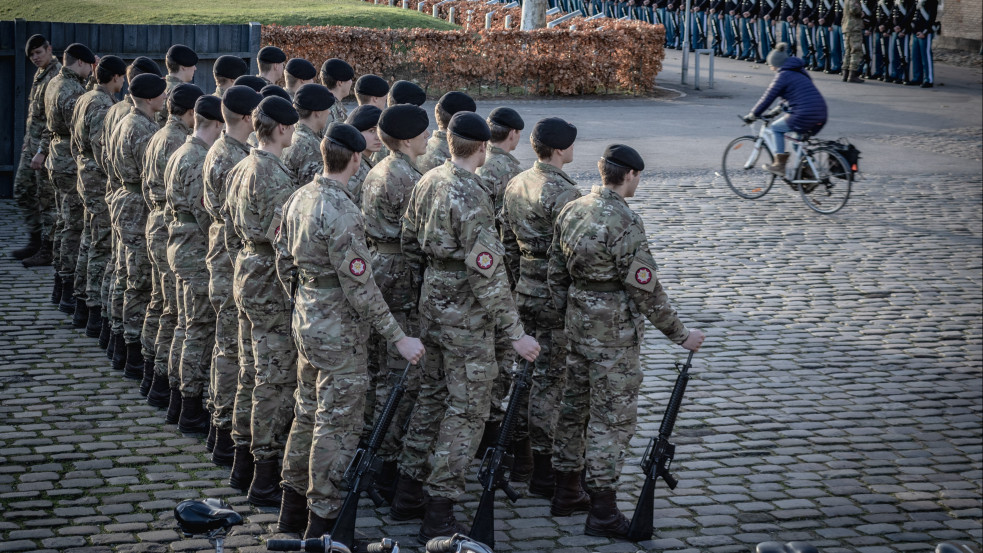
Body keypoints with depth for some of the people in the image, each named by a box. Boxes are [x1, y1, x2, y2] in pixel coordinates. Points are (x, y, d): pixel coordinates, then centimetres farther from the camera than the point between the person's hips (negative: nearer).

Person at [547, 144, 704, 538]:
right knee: (612, 418, -1)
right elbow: (646, 290, -19)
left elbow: (556, 273, 11)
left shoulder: (571, 211, 4)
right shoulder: (624, 222, -20)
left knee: (575, 407, 19)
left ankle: (567, 490, 30)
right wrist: (681, 335, -10)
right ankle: (603, 512, 3)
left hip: (579, 326, 8)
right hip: (614, 334, -8)